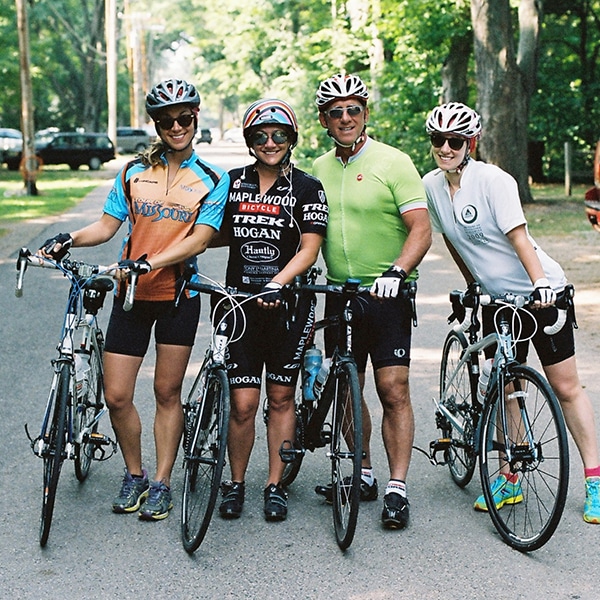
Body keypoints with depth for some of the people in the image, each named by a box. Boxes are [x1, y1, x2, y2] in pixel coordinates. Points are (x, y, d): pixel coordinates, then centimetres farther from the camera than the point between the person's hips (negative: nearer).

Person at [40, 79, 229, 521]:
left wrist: (150, 261, -25)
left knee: (167, 391, 4)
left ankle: (161, 484, 16)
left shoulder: (213, 180, 0)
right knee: (116, 396, 0)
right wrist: (70, 240, -14)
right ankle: (134, 476, 21)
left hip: (178, 295, -2)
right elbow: (108, 226, 5)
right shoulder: (133, 172, 7)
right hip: (132, 295, 2)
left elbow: (200, 238, -11)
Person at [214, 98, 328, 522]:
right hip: (240, 303, 1)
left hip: (289, 303, -1)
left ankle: (276, 486, 18)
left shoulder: (307, 188, -2)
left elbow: (309, 249, -9)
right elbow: (220, 234, 19)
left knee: (282, 397, 7)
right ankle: (236, 483, 16)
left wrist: (277, 284, -22)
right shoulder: (233, 182, 7)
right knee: (243, 403, -2)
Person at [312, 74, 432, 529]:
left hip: (386, 295, -5)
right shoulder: (319, 169, 10)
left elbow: (421, 230, -13)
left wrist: (396, 272, -28)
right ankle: (363, 475, 25)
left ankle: (397, 489, -3)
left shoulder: (393, 162, -6)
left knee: (393, 391, -8)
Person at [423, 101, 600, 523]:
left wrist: (540, 284, -35)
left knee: (566, 387, -2)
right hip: (496, 298, 5)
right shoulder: (432, 185, 0)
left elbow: (519, 238, -24)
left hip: (541, 292, -5)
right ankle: (510, 479, 18)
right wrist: (471, 284, 19)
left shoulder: (493, 180, -17)